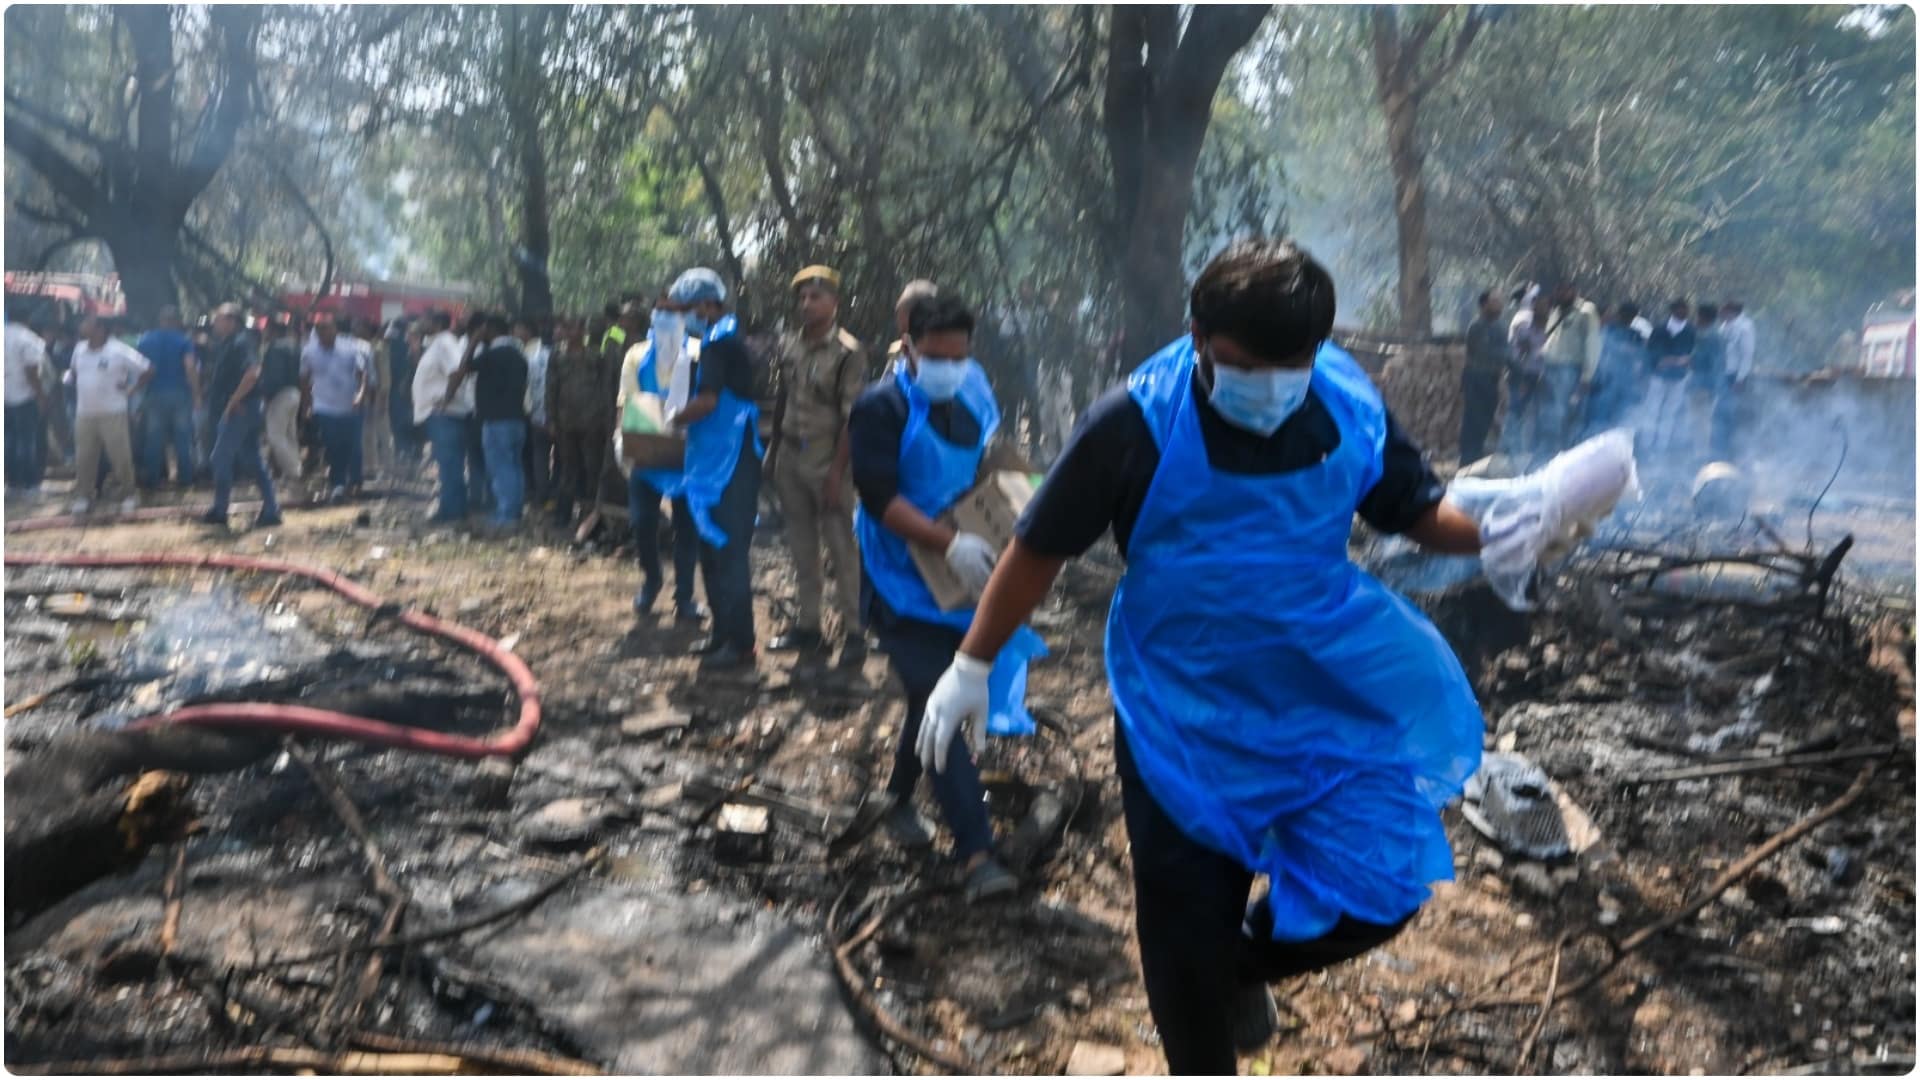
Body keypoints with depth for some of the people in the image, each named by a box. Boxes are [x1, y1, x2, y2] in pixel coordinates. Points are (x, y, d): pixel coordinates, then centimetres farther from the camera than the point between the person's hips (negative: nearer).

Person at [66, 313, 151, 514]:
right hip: (84, 413, 5)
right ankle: (83, 497, 17)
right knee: (84, 457, 8)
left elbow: (148, 369, -9)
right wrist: (80, 390, 13)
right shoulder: (79, 349, 8)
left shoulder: (119, 351, -11)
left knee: (120, 456, -2)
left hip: (112, 413, -5)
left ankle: (128, 495, 11)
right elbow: (74, 372, 27)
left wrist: (131, 389, -7)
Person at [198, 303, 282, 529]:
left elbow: (252, 373, -27)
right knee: (252, 460, 9)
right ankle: (270, 510, 10)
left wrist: (233, 401, -22)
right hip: (240, 409, 10)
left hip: (239, 409, -10)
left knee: (220, 458, -4)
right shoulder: (223, 343, 16)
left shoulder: (240, 342, -14)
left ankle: (219, 510, 5)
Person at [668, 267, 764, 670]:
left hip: (727, 466, -10)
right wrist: (683, 420, 10)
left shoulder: (720, 342, -13)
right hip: (718, 463, 10)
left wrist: (673, 420, -8)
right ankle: (724, 633, 24)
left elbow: (706, 401, -23)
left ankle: (739, 644, 0)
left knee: (728, 553, -6)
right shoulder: (724, 340, 17)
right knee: (714, 553, 16)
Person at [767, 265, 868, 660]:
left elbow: (852, 418, -12)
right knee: (801, 547, 12)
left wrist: (837, 471, -16)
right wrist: (773, 452, 12)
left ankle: (853, 631, 4)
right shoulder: (788, 347, 10)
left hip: (825, 458, -6)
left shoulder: (848, 352, -8)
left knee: (841, 546, -3)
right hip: (790, 455, 6)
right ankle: (807, 625, 21)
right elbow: (782, 402, 15)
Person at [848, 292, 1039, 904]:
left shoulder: (974, 398, 4)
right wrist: (950, 543, -36)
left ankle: (900, 800, 39)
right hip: (904, 581, -6)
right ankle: (977, 855, -13)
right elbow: (880, 497, -25)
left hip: (959, 577, 7)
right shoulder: (882, 408, -16)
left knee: (933, 698, 17)